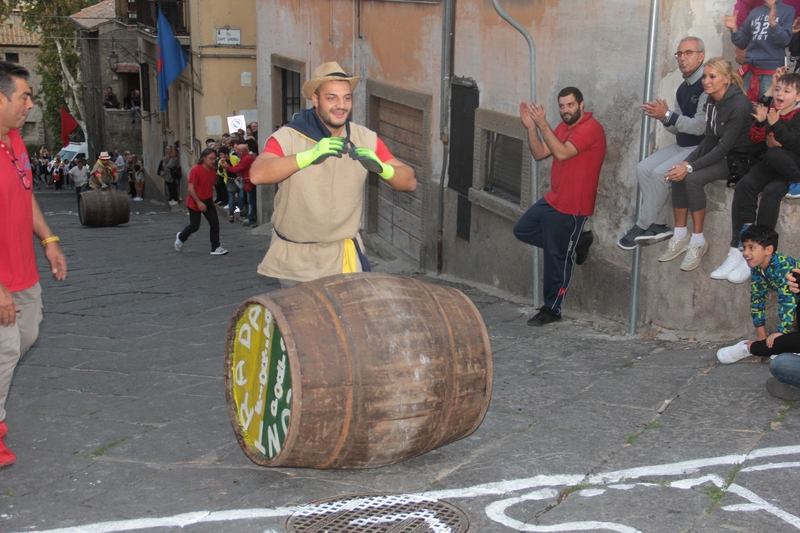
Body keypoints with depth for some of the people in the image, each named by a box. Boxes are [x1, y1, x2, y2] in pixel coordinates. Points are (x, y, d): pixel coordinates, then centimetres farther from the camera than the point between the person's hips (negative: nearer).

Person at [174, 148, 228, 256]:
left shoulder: (212, 170, 3)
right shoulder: (196, 170, -19)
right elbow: (191, 188, -20)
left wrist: (211, 199, 12)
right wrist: (199, 203, -22)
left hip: (208, 202, 6)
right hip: (195, 203, -6)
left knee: (215, 224, -3)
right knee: (194, 226, 4)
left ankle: (215, 248, 3)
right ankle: (180, 237, 33)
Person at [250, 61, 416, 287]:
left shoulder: (366, 139, -3)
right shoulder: (288, 137, -13)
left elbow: (409, 182, -2)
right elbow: (257, 174, -30)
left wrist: (380, 167, -23)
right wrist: (310, 154, -37)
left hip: (341, 255, 1)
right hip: (292, 256, -1)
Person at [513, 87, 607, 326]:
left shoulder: (591, 128, -17)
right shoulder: (564, 126, 11)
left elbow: (562, 153, -28)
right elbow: (539, 154, 8)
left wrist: (542, 124, -27)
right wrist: (531, 127, -5)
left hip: (571, 207, -9)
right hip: (553, 199, 9)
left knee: (557, 259, -1)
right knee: (522, 230, 17)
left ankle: (551, 309, 12)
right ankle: (573, 244, 18)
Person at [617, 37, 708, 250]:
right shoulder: (682, 89, 12)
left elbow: (700, 126, -25)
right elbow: (678, 128, 12)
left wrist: (668, 116, -23)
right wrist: (664, 118, -8)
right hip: (681, 145, 9)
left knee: (660, 173, -23)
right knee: (643, 168, -4)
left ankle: (642, 227, -8)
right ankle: (658, 225, -2)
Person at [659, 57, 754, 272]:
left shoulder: (740, 105, -22)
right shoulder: (712, 101, 3)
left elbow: (724, 147, -24)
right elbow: (710, 140, 5)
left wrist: (691, 167, -27)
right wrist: (686, 162, -10)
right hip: (720, 154, 8)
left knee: (692, 178, -27)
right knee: (678, 175, -15)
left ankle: (698, 242, -16)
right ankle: (680, 237, -8)